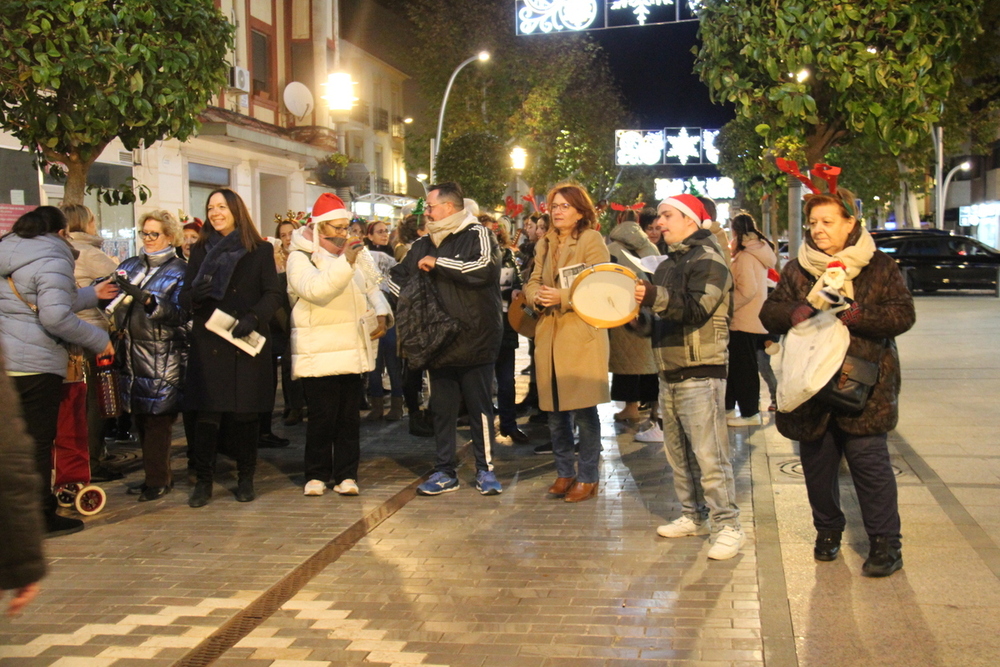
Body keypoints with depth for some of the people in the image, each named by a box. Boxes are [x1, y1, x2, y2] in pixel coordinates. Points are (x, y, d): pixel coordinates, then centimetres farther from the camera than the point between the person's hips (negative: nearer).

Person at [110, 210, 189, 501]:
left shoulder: (180, 270, 0)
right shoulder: (130, 265, 15)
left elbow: (179, 312, -13)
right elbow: (111, 300, 13)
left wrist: (144, 297, -25)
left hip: (164, 358, -5)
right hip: (132, 354, 5)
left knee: (157, 419, -4)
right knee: (140, 418, 9)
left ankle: (157, 480, 6)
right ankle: (159, 475, 20)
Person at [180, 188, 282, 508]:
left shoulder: (261, 250, 5)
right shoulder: (200, 250, 12)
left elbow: (273, 294, 0)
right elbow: (184, 296, 9)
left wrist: (253, 317, -17)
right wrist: (195, 294, -15)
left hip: (248, 343, -1)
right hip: (208, 343, 1)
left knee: (246, 412, 2)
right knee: (207, 412, -3)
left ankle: (246, 478, 15)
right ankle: (203, 481, 6)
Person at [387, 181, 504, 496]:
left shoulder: (477, 235, -4)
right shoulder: (423, 244, 15)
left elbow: (483, 269, -23)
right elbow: (396, 277, 24)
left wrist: (438, 263, -15)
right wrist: (406, 294, 2)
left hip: (474, 340, -6)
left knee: (480, 408, 2)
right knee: (442, 409, 10)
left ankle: (485, 469, 14)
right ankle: (444, 472, 19)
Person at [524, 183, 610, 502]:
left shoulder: (592, 240, -4)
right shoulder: (544, 244, 17)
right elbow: (532, 283, 16)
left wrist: (563, 296, -22)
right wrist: (537, 296, -7)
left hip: (582, 335, -6)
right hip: (548, 335, 6)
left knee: (584, 410, -3)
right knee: (554, 410, 10)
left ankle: (588, 477, 9)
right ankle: (564, 472, 24)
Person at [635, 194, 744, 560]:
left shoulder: (707, 259, -9)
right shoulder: (668, 263, 19)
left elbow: (697, 309, -24)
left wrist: (653, 296, -33)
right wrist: (638, 304, 11)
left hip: (701, 375, -9)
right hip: (669, 374, 9)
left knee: (709, 455, -9)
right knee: (678, 453, 14)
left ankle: (728, 526, -2)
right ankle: (693, 516, 26)